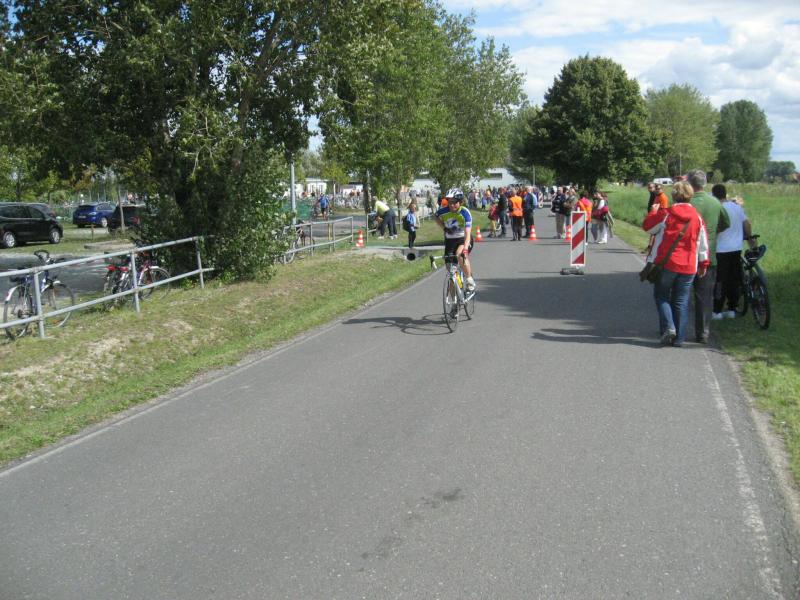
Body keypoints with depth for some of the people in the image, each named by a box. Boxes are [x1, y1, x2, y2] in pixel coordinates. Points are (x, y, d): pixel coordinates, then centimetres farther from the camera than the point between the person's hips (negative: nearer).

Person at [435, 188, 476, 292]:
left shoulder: (465, 213, -25)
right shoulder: (444, 211, -15)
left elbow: (467, 233, -34)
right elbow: (436, 217, 10)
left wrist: (465, 249, -47)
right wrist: (444, 227, -5)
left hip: (463, 239, -3)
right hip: (449, 240, 4)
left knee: (461, 256, -35)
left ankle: (470, 281, -16)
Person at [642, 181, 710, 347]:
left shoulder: (665, 214, -8)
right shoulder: (697, 217, 3)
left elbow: (647, 227, 5)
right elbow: (703, 243, 8)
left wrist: (653, 211, 21)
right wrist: (704, 263, 18)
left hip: (666, 263, -3)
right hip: (688, 266, 3)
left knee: (661, 296, 11)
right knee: (681, 301, 7)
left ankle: (668, 327, -8)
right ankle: (679, 338, 7)